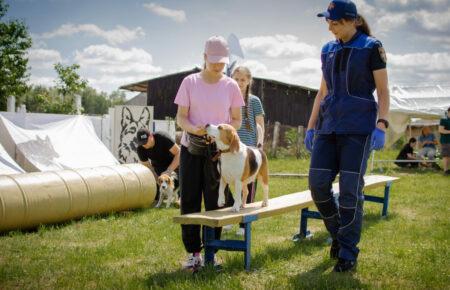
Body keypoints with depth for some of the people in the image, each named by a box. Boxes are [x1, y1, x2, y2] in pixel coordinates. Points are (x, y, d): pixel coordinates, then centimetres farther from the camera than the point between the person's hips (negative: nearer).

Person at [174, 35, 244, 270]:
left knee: (215, 202, 2)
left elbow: (237, 120, 8)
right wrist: (194, 129, -20)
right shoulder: (190, 82, 2)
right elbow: (181, 117, 1)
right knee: (189, 200, 0)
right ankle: (193, 252, 8)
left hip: (218, 150, 0)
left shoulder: (230, 85, 3)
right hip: (191, 148, 0)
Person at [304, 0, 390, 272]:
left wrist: (381, 126, -15)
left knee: (350, 189, -7)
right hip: (328, 126, 5)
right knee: (318, 184, -4)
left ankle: (348, 252, 3)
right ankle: (338, 232, 19)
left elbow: (383, 91, -3)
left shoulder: (371, 47, -1)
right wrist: (311, 127, 14)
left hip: (358, 127, -5)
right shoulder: (328, 50, 13)